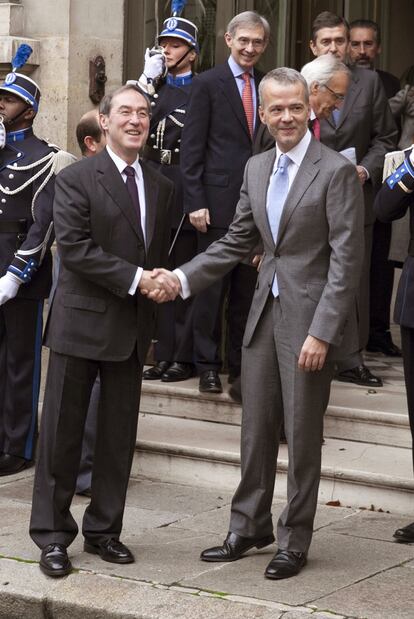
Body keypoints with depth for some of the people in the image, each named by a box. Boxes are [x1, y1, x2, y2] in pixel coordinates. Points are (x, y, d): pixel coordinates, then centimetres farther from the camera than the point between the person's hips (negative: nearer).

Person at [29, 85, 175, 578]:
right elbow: (73, 246, -15)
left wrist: (161, 283, 0)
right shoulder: (77, 179, -6)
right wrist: (134, 278, -19)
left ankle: (104, 530, 20)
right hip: (81, 323, -5)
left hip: (133, 328, 5)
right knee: (62, 432, 0)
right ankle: (52, 536, 8)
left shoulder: (161, 187, 12)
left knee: (119, 435, 9)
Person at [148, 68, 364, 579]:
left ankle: (294, 541, 17)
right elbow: (238, 241, 15)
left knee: (302, 435, 4)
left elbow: (346, 259, -15)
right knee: (256, 428, 13)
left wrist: (321, 332, -19)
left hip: (310, 320, -6)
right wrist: (184, 277, 2)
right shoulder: (256, 169, 9)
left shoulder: (336, 172, -12)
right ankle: (249, 527, 27)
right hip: (265, 312, 6)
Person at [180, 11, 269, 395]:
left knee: (247, 288, 9)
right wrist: (195, 202, -10)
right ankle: (207, 366, 10)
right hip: (219, 201, -4)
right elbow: (192, 147, -4)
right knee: (212, 287, 2)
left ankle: (240, 364, 18)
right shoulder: (207, 84, -2)